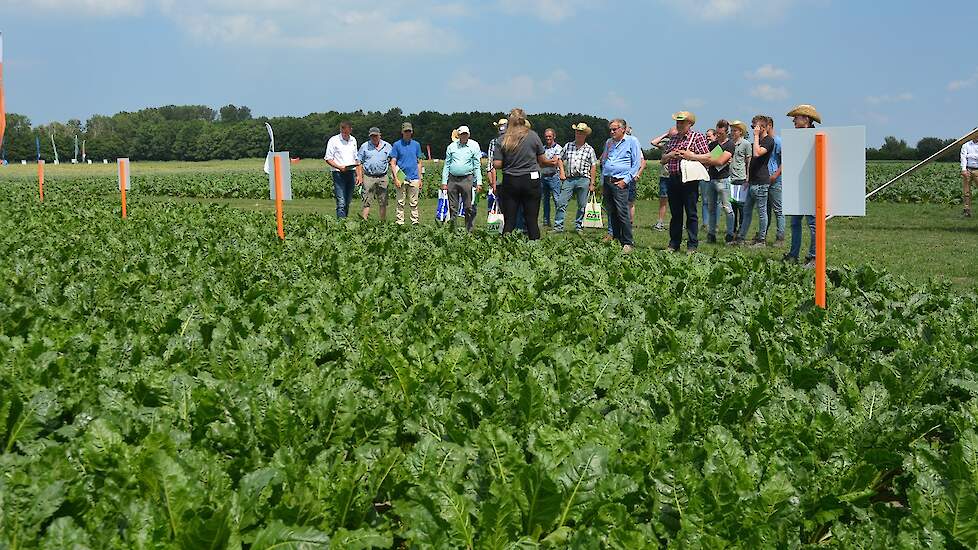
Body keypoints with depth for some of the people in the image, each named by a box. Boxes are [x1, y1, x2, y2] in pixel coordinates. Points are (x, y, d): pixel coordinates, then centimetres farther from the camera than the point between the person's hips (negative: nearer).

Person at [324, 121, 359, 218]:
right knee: (341, 202, -13)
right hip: (339, 173, -5)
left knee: (348, 201, 9)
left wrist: (357, 174, 15)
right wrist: (339, 167, -19)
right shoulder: (334, 140, -3)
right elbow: (328, 159, -4)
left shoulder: (353, 140, 14)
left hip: (351, 173, 5)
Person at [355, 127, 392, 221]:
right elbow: (359, 162, 7)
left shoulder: (387, 146, 11)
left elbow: (391, 162, 14)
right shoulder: (364, 146, 7)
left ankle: (383, 222, 11)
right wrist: (359, 176, -3)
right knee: (367, 201, -6)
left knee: (383, 202, 4)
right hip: (368, 177, -1)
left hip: (383, 177, 2)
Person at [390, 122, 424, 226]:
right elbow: (393, 163, 1)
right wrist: (396, 178, -9)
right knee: (400, 203, 2)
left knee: (414, 203, 3)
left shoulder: (416, 145, 11)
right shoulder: (397, 145, 3)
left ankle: (415, 222, 6)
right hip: (401, 179, -2)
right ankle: (400, 223, 5)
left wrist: (420, 178, 10)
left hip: (414, 178, 2)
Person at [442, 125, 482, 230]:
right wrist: (444, 182, 6)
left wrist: (479, 182, -3)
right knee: (452, 207, 4)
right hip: (452, 179, 2)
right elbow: (447, 165, 13)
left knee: (468, 207, -3)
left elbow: (477, 165, 4)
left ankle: (469, 229, 3)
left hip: (467, 179, -2)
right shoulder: (452, 146, 10)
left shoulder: (474, 146, 5)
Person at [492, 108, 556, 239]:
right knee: (532, 219, 3)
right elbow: (542, 159, 4)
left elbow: (497, 164, -5)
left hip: (509, 181, 1)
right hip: (531, 180, -1)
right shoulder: (532, 135, -3)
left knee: (509, 219, 5)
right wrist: (551, 162, 25)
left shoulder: (503, 139, -2)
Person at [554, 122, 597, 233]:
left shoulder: (589, 149, 6)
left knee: (582, 205, 4)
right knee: (561, 203, -6)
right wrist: (562, 172, 4)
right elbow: (561, 159, 19)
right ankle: (558, 226, -3)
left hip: (583, 180, -1)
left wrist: (592, 183, 1)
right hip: (568, 179, 1)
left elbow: (593, 167, 5)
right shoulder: (568, 146, 11)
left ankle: (579, 226, 15)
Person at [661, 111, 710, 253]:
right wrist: (670, 155, -2)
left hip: (689, 179, -6)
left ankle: (692, 246, 2)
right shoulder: (674, 139, 18)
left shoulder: (698, 137, 0)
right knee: (675, 213, 10)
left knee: (691, 213, -2)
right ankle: (674, 244, 16)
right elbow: (663, 160, 18)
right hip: (673, 179, 6)